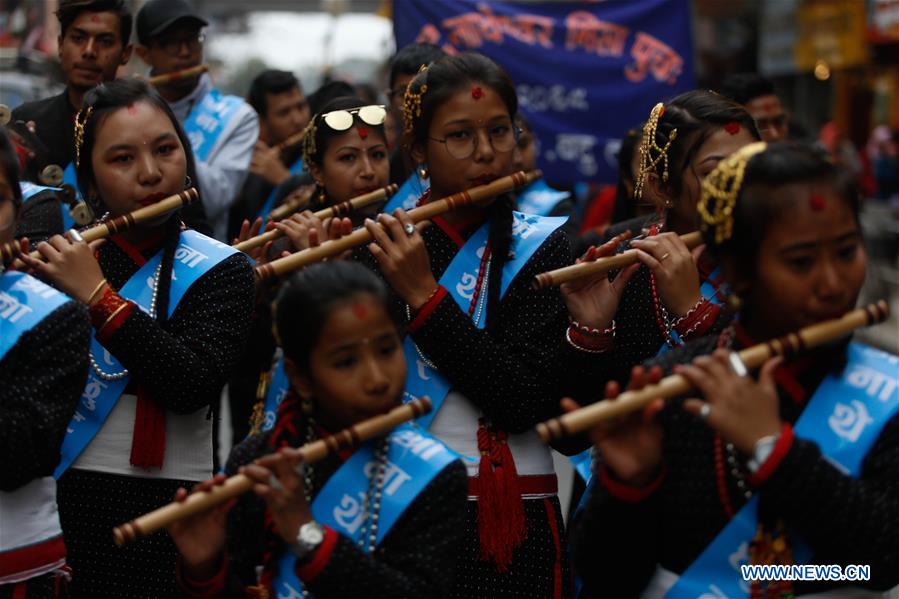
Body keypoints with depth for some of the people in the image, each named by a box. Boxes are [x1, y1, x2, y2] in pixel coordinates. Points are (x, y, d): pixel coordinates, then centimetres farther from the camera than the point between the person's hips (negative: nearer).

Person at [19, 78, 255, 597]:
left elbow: (192, 386, -19)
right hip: (51, 502, 3)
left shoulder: (221, 271, -3)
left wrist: (98, 296, -18)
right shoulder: (63, 256, 7)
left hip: (160, 515, -3)